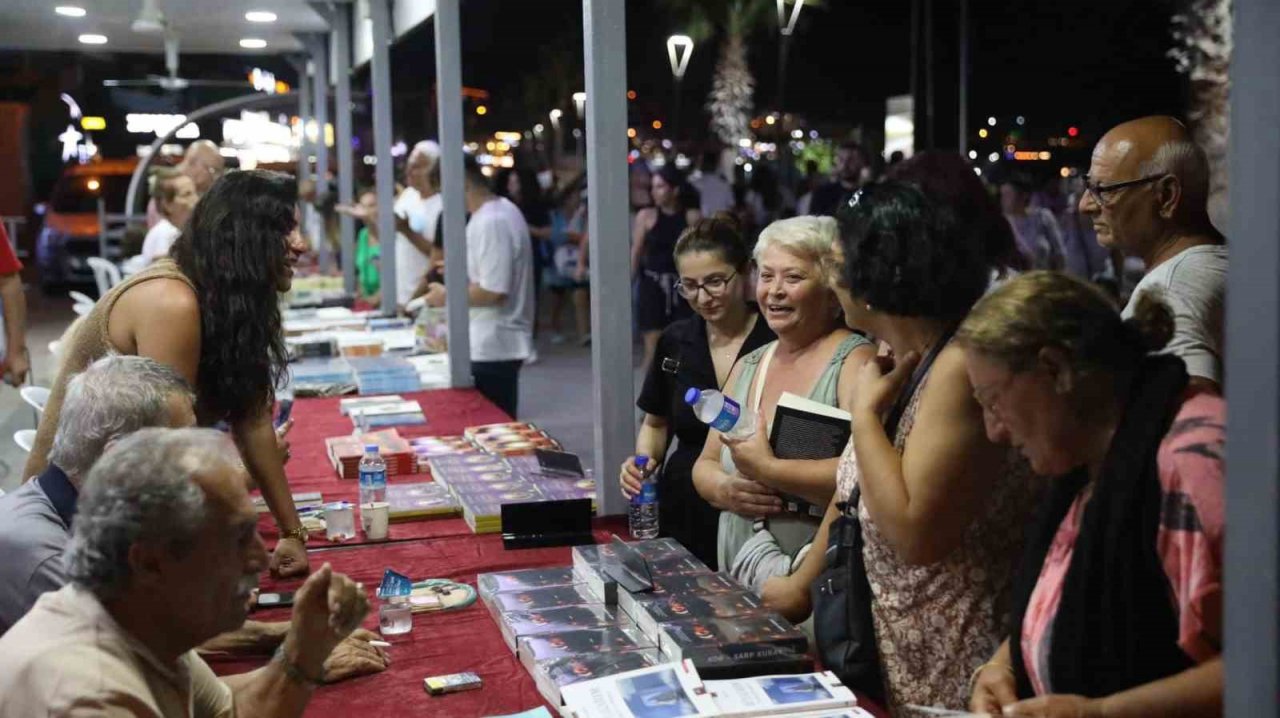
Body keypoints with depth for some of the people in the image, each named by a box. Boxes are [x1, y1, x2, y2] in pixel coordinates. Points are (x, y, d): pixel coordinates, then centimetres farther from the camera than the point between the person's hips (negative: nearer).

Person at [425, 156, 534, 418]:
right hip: (496, 343, 10)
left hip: (492, 347, -10)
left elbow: (493, 291, -25)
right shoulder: (500, 211, 11)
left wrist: (448, 296, -11)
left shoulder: (491, 223, -21)